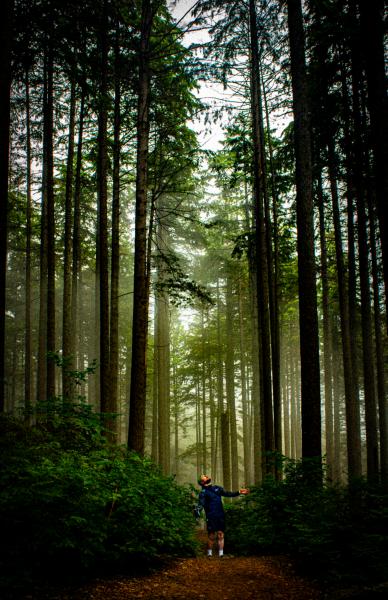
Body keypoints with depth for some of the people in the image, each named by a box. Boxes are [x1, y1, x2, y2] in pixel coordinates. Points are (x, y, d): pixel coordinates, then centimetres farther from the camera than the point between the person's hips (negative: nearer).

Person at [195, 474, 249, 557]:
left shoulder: (217, 488, 16)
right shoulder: (203, 492, -1)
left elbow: (227, 494, 23)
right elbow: (201, 503, -16)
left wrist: (239, 492, 18)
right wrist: (197, 510, -36)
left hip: (221, 516, 4)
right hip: (211, 517, -4)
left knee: (220, 535, 2)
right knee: (211, 536, -2)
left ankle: (221, 554, 6)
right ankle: (209, 553, 11)